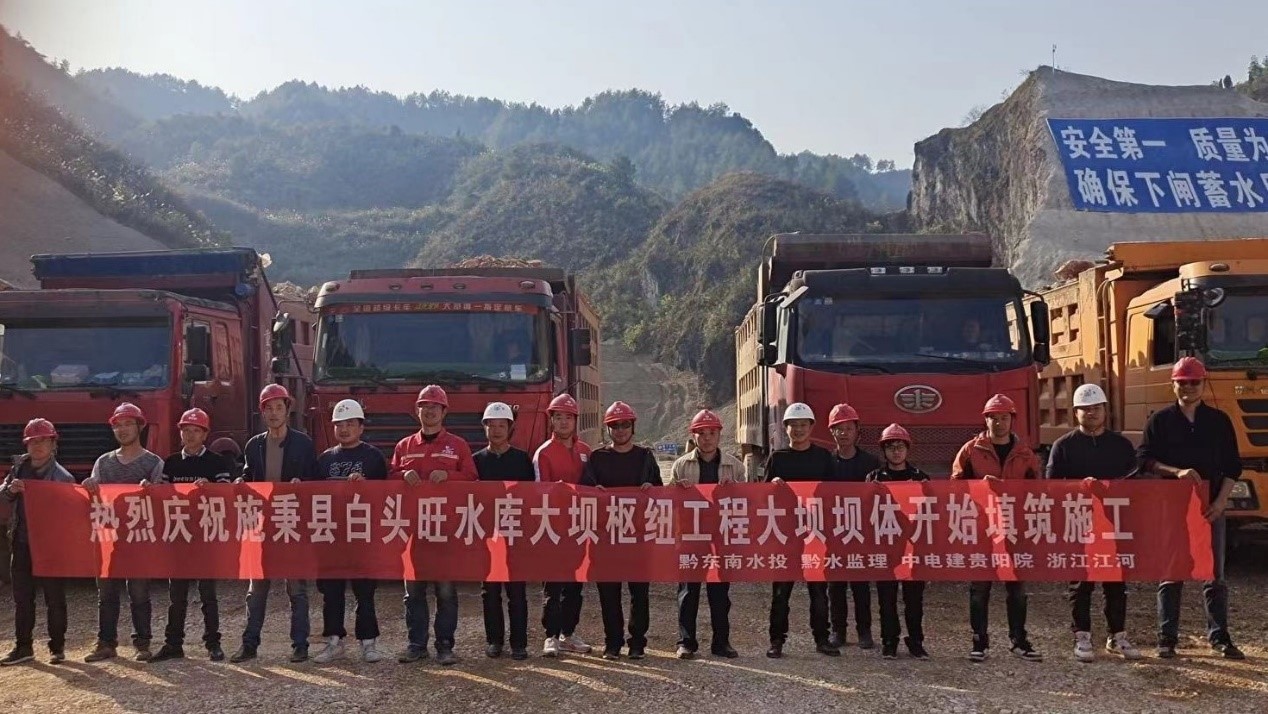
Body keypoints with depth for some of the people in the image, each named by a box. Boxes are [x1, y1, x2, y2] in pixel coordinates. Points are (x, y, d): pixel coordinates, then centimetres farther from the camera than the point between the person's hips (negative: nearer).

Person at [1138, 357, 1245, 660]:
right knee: (1170, 575, 3)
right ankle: (1167, 639, 8)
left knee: (1215, 575, 6)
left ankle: (1219, 637, 14)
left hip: (1210, 507, 1)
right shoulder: (1160, 420, 3)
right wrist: (1177, 471, -17)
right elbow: (1144, 459, -2)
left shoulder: (1219, 420, 7)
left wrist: (1221, 501, -6)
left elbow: (1232, 467, 6)